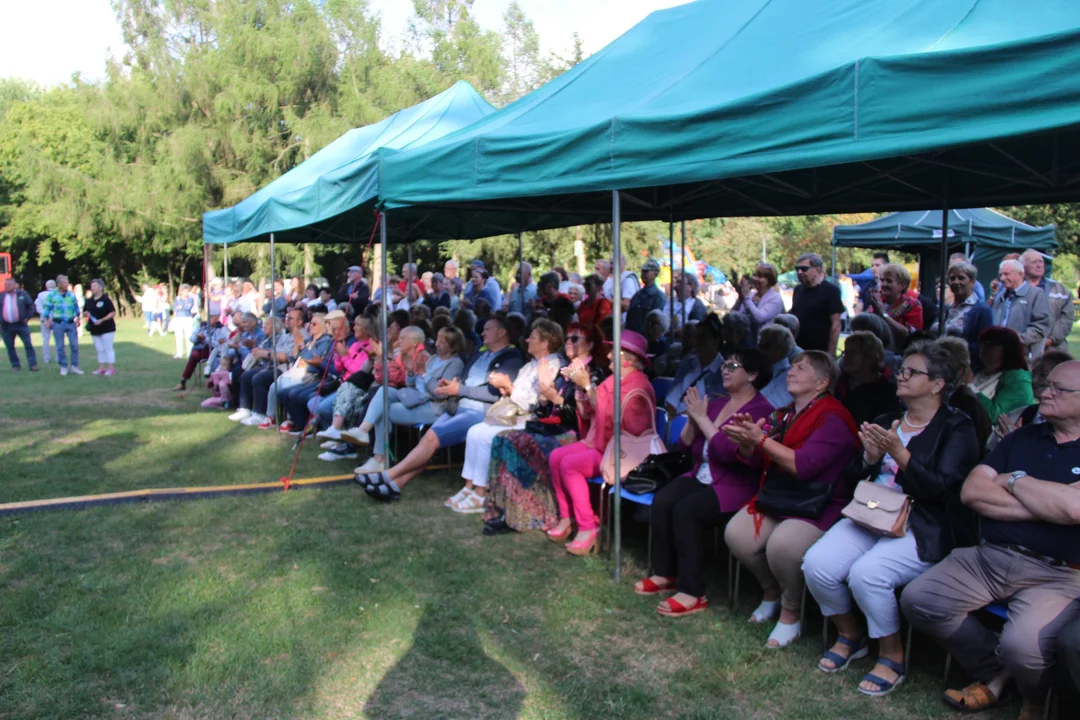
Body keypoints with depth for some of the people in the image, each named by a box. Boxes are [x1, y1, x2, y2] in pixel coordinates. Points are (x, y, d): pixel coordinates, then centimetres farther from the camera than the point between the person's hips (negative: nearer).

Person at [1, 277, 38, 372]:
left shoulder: (22, 294, 1)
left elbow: (31, 306, 7)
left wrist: (27, 317, -1)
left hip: (21, 325, -2)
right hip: (6, 326, 2)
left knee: (28, 345, -5)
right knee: (10, 347, 6)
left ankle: (33, 365, -2)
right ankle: (15, 365, 17)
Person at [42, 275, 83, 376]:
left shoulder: (71, 295, 6)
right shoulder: (52, 295, 0)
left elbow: (76, 307, 16)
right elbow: (47, 308, 4)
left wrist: (77, 318, 13)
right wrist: (46, 320, 0)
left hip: (71, 323, 2)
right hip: (58, 323, -2)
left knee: (74, 345, -2)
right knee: (60, 347, 3)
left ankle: (74, 366, 7)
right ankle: (64, 366, 13)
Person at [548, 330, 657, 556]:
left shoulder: (637, 385, -16)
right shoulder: (615, 379, 12)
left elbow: (609, 414, -26)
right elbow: (587, 414, 10)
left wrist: (588, 386, -23)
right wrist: (581, 386, -3)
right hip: (599, 442, 9)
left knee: (569, 464, -24)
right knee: (556, 456, -6)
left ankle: (588, 529, -17)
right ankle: (567, 517, 2)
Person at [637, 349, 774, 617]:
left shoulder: (760, 410, -11)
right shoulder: (717, 403, 12)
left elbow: (729, 452, -24)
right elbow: (685, 446, 13)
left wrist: (702, 418, -17)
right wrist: (692, 419, -5)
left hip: (735, 487, -7)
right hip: (701, 477, 7)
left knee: (685, 510, -30)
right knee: (661, 500, -20)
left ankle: (693, 593, -22)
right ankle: (664, 573, -5)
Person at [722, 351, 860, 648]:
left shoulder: (832, 417, -11)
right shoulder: (784, 415, 12)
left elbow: (803, 465, -22)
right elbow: (757, 460, 13)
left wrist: (761, 439, -23)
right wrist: (745, 440, -9)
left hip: (820, 507, -7)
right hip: (776, 499, 7)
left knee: (782, 545, -33)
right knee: (736, 534, -17)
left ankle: (790, 614, -4)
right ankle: (771, 592, 11)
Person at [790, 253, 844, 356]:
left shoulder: (830, 291, -6)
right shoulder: (798, 290, 11)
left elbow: (836, 324, -9)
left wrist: (831, 353, -14)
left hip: (820, 352, -5)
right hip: (796, 350, 6)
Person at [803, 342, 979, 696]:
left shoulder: (957, 428, 0)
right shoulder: (885, 421, 18)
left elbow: (940, 487, -14)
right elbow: (855, 477, 16)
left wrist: (898, 452, -23)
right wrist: (870, 457, -5)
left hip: (924, 530, -6)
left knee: (866, 573, -30)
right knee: (816, 563, -18)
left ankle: (892, 657, -4)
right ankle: (849, 636, 9)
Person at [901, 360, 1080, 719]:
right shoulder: (1022, 438, 15)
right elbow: (971, 491, 3)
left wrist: (1014, 480, -4)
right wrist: (1045, 505, -7)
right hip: (989, 555, 5)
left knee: (1021, 644, -31)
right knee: (918, 599, -14)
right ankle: (995, 673, 9)